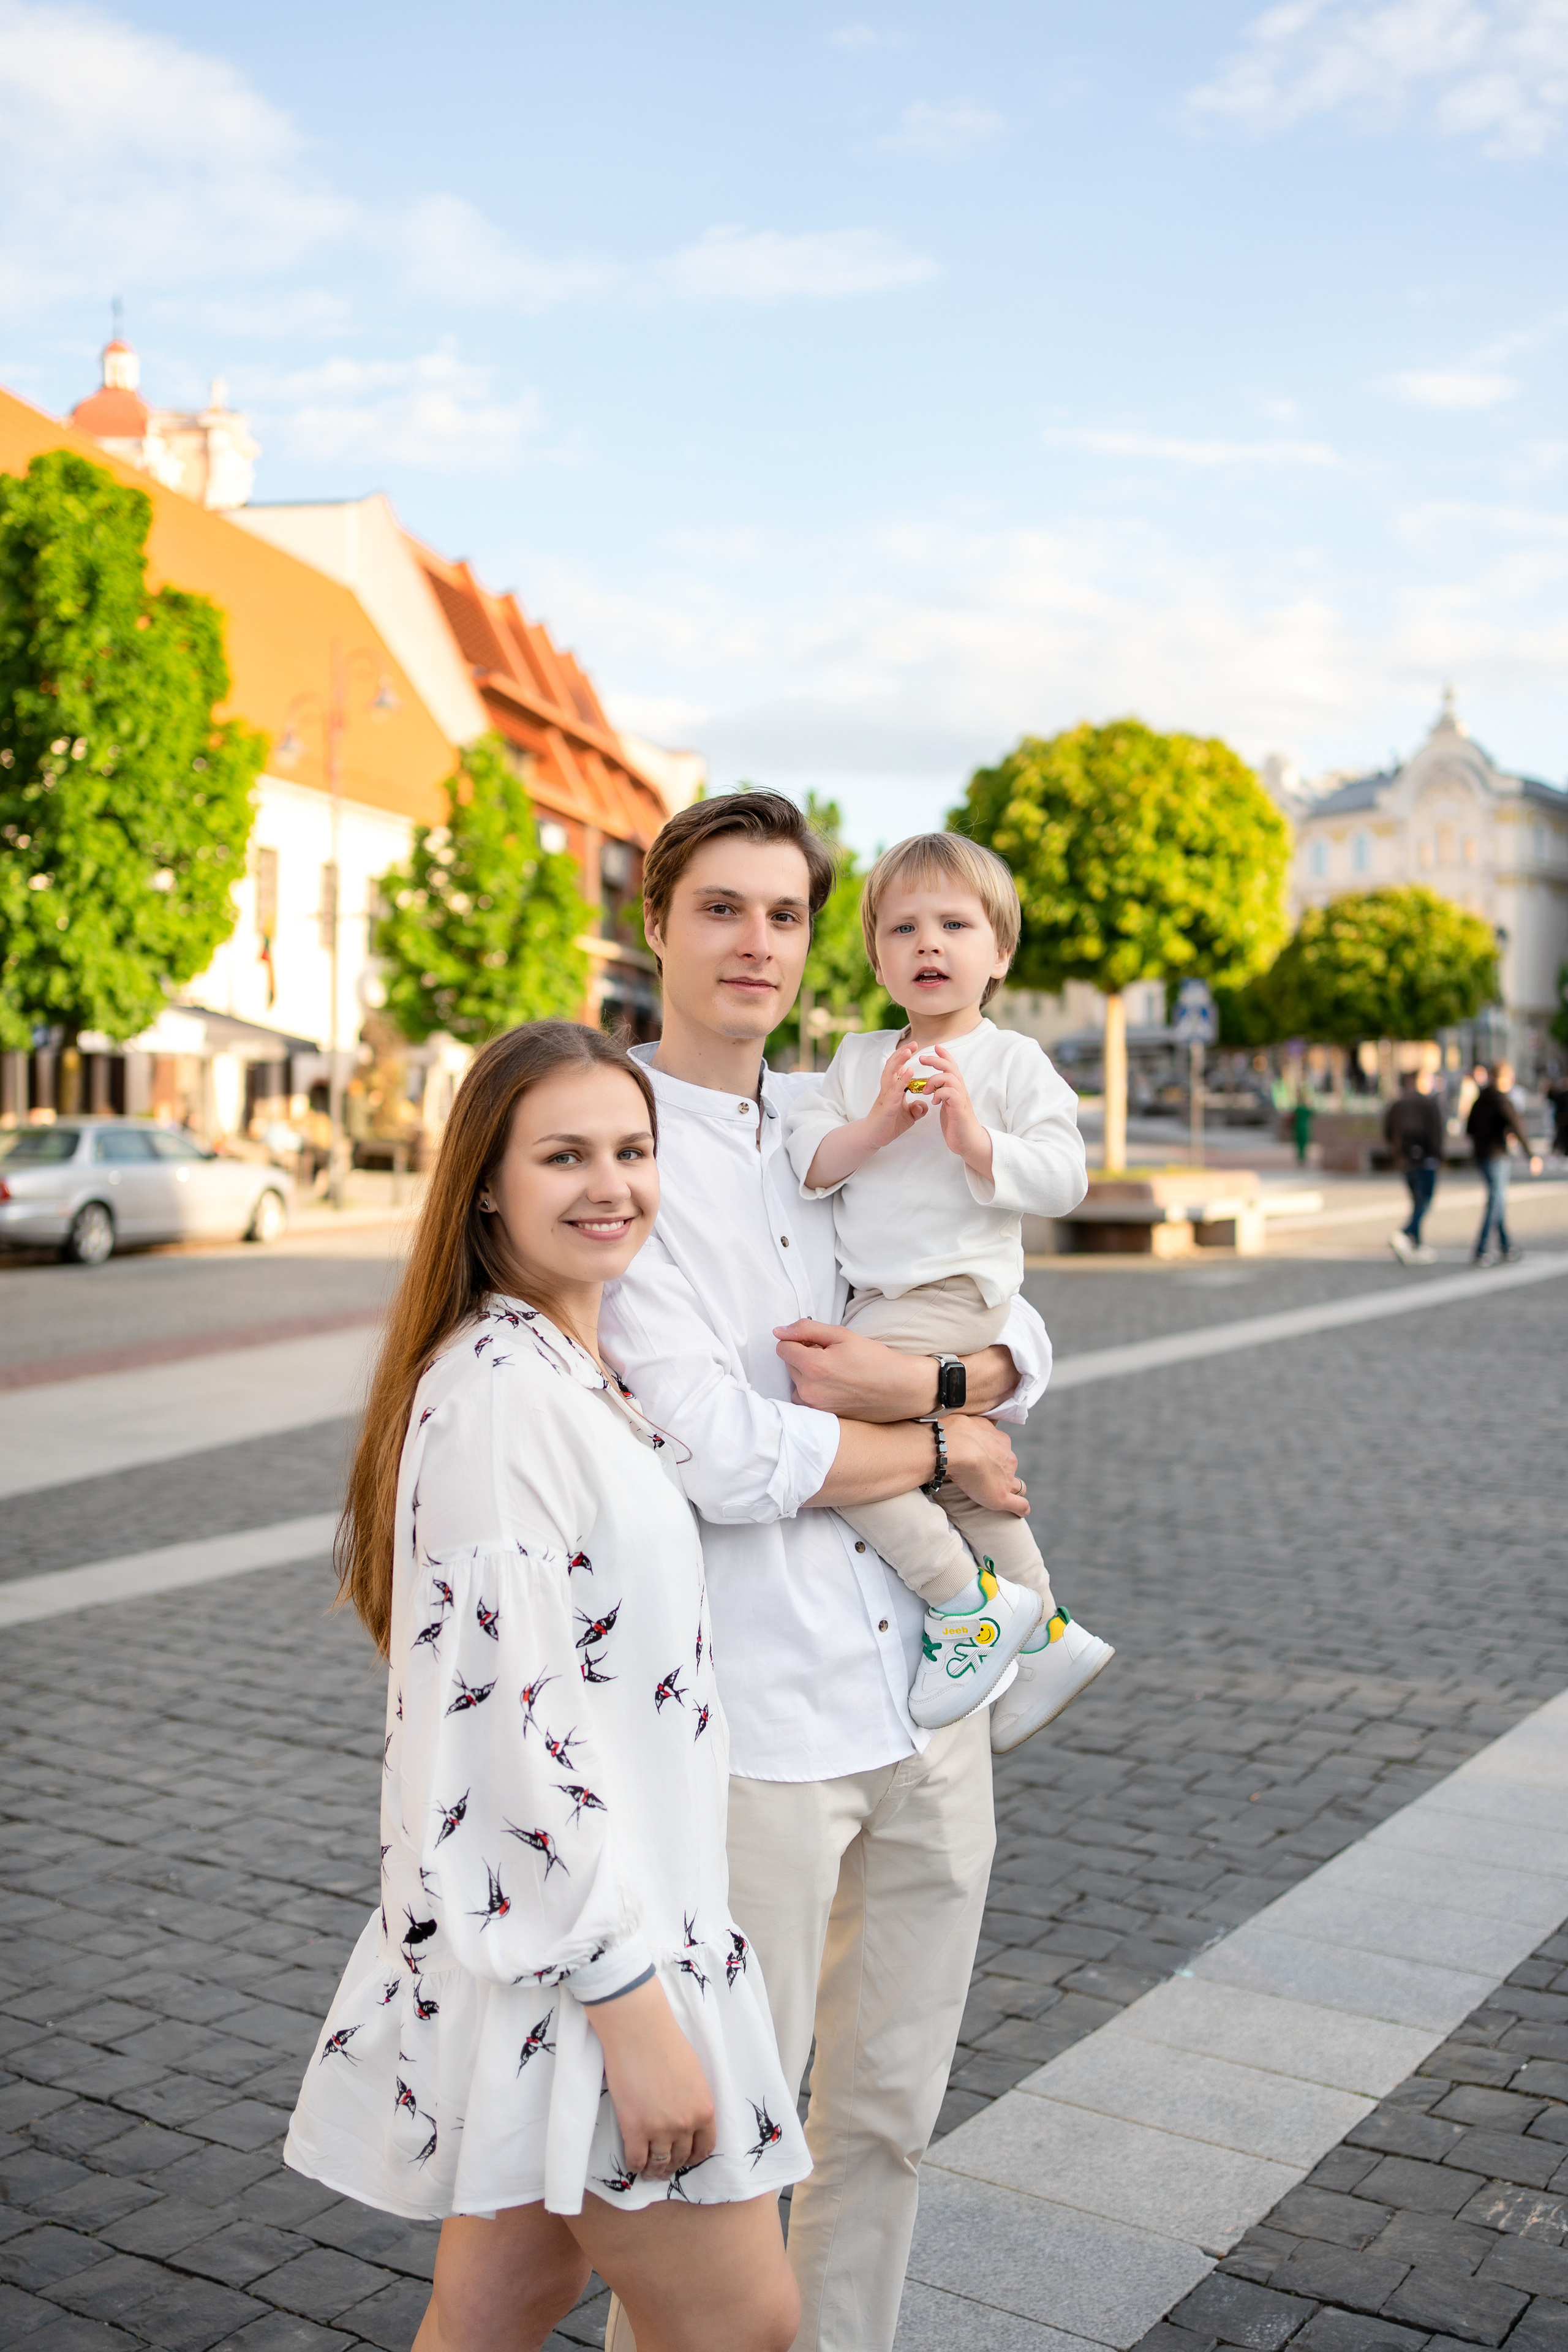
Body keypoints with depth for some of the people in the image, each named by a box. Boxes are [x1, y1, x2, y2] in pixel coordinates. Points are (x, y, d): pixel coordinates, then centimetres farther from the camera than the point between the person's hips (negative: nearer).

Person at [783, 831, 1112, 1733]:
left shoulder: (1013, 1061, -4)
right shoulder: (859, 1060, 12)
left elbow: (1064, 1181, -11)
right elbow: (804, 1162, 3)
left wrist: (978, 1142, -24)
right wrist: (873, 1129, -14)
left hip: (953, 1294, -7)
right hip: (877, 1300, 7)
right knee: (956, 1473, 18)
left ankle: (970, 1600, -9)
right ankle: (1047, 1634, 37)